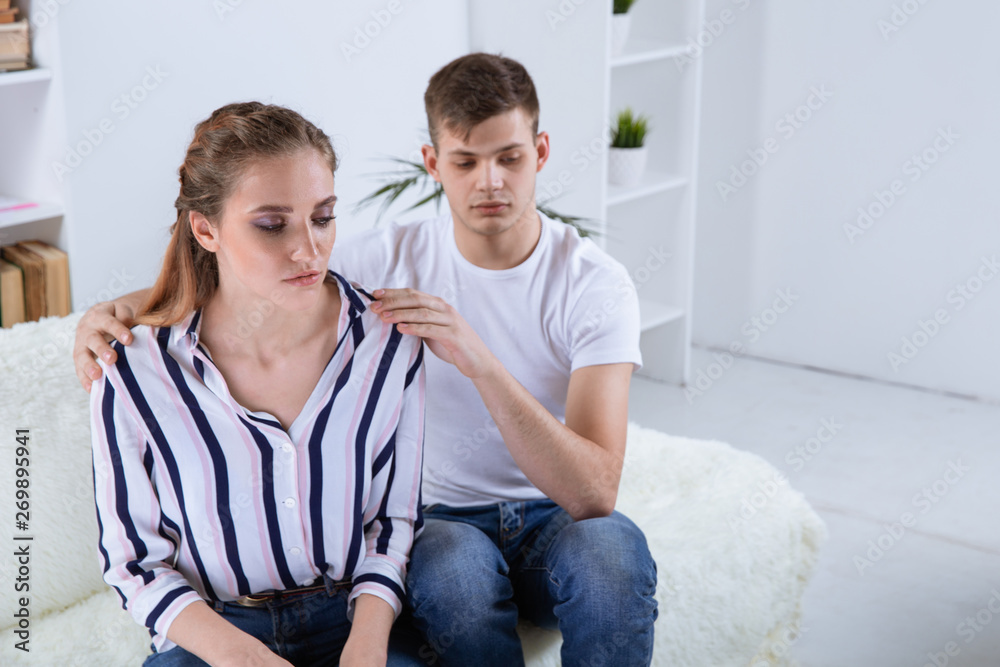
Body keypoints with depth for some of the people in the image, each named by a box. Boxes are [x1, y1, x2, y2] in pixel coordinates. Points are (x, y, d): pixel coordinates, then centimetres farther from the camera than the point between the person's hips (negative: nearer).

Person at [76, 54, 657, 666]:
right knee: (455, 562, -36)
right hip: (437, 516, 1)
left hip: (554, 516, 0)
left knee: (612, 546, -37)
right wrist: (115, 311, -21)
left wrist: (481, 362, -38)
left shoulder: (596, 283, -13)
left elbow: (594, 493, -25)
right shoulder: (390, 259, -7)